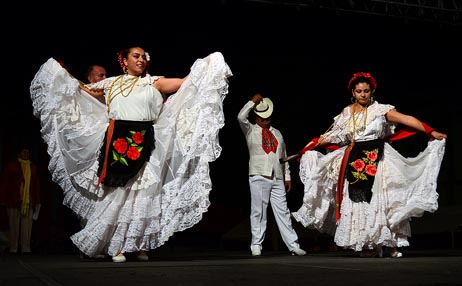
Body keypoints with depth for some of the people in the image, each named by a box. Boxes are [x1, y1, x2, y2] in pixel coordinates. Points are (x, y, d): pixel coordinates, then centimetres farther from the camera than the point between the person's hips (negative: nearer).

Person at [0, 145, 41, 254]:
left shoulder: (33, 167, 14)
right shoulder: (11, 166, 3)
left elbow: (36, 185, 15)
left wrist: (37, 201, 11)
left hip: (29, 203, 3)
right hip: (14, 202, -3)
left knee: (27, 228, 0)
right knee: (14, 227, 2)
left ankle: (26, 249, 4)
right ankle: (13, 249, 7)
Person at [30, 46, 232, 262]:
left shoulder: (154, 82, 11)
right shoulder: (112, 83, 16)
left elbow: (186, 83, 5)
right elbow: (82, 90, 27)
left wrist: (207, 63, 0)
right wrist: (62, 71, 27)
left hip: (144, 143, 0)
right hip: (116, 141, 1)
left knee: (143, 192, -2)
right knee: (117, 192, -2)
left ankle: (140, 245, 6)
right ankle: (116, 246, 4)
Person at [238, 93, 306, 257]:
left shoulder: (277, 133, 20)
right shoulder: (250, 130, 8)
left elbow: (284, 156, 20)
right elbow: (241, 117, -12)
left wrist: (287, 176, 16)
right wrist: (253, 101, -6)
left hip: (277, 178, 4)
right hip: (258, 177, -3)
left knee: (283, 211, 2)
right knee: (258, 212, -2)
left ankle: (293, 245, 3)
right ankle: (256, 246, 4)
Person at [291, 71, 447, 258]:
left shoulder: (380, 109, -2)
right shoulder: (346, 113, 10)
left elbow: (407, 120, -9)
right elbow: (331, 135, 14)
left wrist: (431, 132, -17)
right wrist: (309, 147, 12)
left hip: (377, 160, -3)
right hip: (354, 161, 4)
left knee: (380, 199, -7)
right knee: (357, 200, 1)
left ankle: (389, 242, -2)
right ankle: (366, 245, 6)